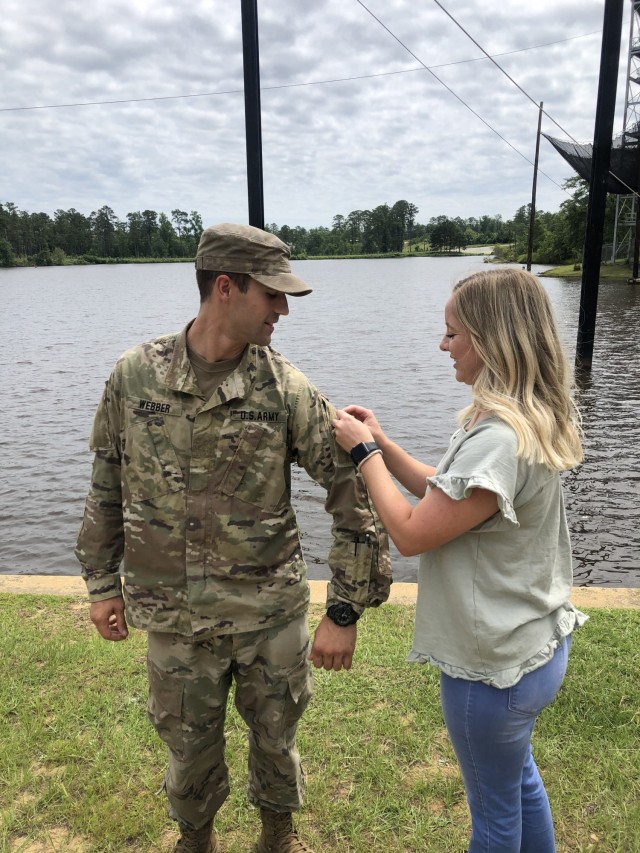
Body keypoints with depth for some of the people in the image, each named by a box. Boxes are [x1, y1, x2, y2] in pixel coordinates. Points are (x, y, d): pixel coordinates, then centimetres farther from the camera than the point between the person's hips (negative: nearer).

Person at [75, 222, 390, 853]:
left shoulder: (286, 389, -13)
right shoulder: (133, 376, -8)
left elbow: (354, 492, -12)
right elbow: (107, 486, 4)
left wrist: (344, 611, -13)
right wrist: (101, 582, 7)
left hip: (272, 613, 0)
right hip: (174, 618, 1)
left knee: (274, 735, 21)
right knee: (189, 745, 21)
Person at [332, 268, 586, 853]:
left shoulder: (499, 439, -31)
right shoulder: (532, 421, 0)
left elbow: (410, 533, -26)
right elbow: (447, 496, 6)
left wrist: (365, 452, -15)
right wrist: (382, 443, 0)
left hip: (494, 669, -9)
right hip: (534, 647, 9)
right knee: (518, 775, 31)